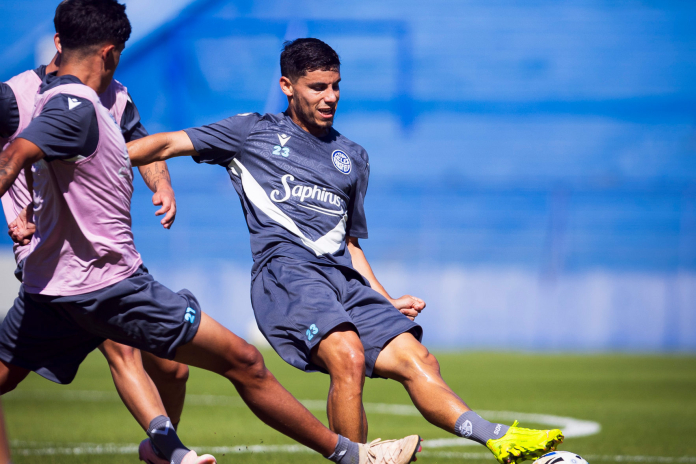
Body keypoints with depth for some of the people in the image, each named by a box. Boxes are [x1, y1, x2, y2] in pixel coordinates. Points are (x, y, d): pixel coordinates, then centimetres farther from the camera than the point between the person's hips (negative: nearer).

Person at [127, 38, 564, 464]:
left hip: (344, 278, 5)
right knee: (348, 356, -31)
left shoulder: (353, 158, 27)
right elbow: (169, 144, 11)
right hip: (286, 270, -5)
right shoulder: (254, 132, 14)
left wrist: (387, 301, 20)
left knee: (417, 360, -13)